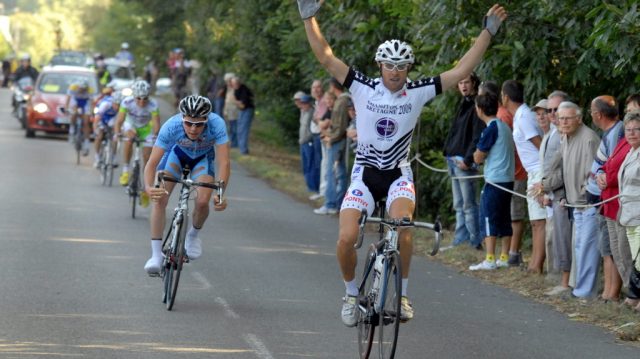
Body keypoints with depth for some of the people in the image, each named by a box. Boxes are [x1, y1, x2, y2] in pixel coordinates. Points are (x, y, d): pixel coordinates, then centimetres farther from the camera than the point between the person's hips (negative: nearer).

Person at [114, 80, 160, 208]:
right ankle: (125, 171, -23)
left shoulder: (152, 105, -32)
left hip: (146, 129, 0)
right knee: (129, 138, -33)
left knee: (147, 158, -3)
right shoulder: (127, 102, -30)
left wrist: (155, 135, -54)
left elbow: (156, 124, -35)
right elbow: (119, 121, -32)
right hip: (131, 125, 0)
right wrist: (117, 134, -48)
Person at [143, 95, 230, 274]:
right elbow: (152, 163, -38)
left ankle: (194, 235, 13)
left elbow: (224, 162, -41)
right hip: (177, 152, 0)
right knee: (159, 198, -19)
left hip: (203, 157, 0)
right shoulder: (171, 126, -38)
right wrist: (149, 187, -56)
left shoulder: (216, 124, -39)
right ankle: (156, 255, -11)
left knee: (202, 202, -20)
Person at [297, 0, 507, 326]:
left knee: (401, 227, -30)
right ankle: (351, 293, 12)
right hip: (365, 173, 0)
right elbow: (325, 57, -11)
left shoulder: (418, 93, -3)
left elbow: (461, 70, -5)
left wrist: (488, 31, -8)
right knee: (346, 238, -16)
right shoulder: (363, 88, -5)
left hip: (399, 174, 0)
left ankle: (402, 294, -14)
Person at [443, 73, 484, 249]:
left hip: (465, 162, -9)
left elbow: (478, 137, -17)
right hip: (454, 160, 9)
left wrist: (468, 159, -20)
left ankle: (475, 241, -6)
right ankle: (460, 240, 14)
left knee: (468, 204, -8)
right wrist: (449, 154, 14)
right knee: (459, 205, 11)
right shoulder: (464, 105, 19)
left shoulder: (476, 106, -9)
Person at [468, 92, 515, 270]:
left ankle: (490, 260, -10)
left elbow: (478, 158, -10)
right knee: (504, 219, 12)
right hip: (508, 179, 9)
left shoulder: (491, 129, -14)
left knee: (488, 218, -6)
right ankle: (504, 257, 14)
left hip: (494, 180, -9)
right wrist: (484, 156, 15)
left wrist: (477, 155, 8)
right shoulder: (504, 126, 13)